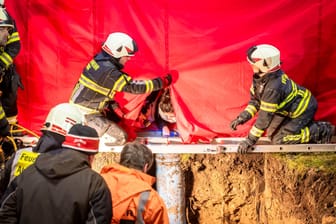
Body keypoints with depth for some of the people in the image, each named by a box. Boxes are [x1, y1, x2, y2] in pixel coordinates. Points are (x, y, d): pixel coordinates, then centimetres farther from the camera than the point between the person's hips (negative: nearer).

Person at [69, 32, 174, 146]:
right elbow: (134, 87, -19)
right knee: (120, 138, -8)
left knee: (119, 118, 23)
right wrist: (162, 82, -13)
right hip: (85, 115, -9)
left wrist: (114, 106, 11)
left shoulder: (98, 60, 3)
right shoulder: (110, 73, -24)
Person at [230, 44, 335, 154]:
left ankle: (319, 131, -2)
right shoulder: (259, 77, -10)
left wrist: (250, 140, -29)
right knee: (272, 133, 13)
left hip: (303, 110, -9)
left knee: (278, 139, -11)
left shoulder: (273, 88, -38)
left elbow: (265, 116, -34)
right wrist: (243, 117, -9)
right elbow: (255, 100, 4)